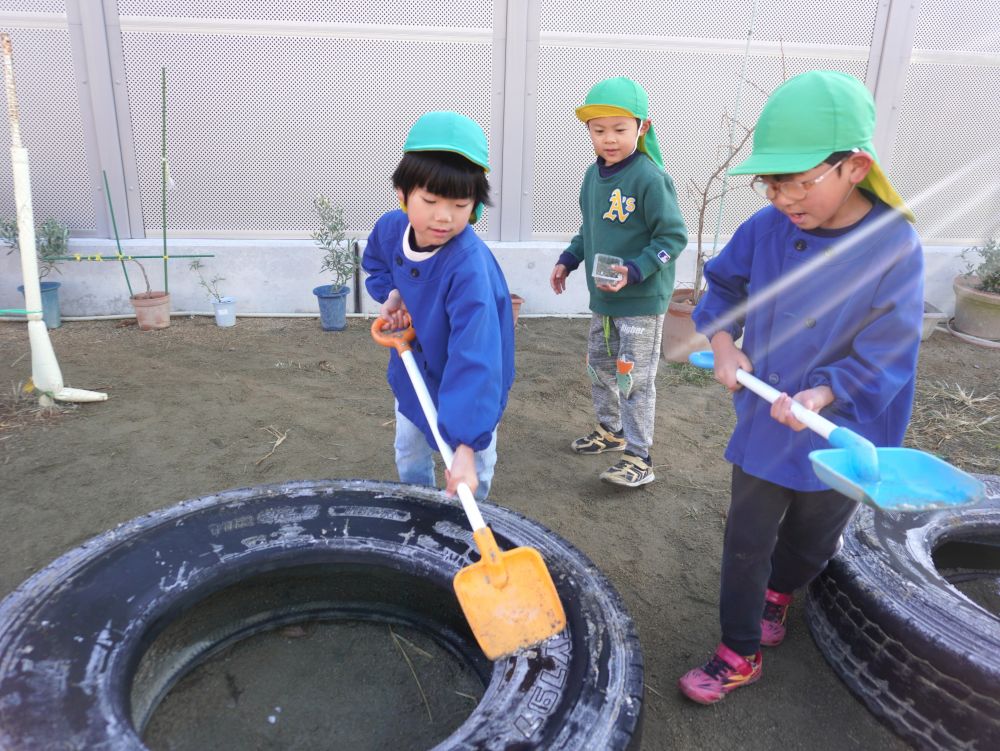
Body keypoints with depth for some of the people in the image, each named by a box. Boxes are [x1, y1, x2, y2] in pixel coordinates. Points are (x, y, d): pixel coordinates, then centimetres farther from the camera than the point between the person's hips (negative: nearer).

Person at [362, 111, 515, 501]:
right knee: (409, 458, 27)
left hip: (466, 386, -6)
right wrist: (391, 294, -14)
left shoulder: (470, 268, -40)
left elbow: (474, 359, -47)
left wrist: (467, 445, -53)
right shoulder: (389, 228, -19)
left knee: (469, 483, 12)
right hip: (411, 372, 6)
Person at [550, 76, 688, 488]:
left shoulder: (649, 178, -17)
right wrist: (569, 260, 11)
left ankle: (638, 458, 8)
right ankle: (610, 430, 40)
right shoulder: (594, 174, 6)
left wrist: (634, 271, -25)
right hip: (602, 299, 8)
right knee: (599, 366, 19)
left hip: (642, 300, -8)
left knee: (634, 378, -3)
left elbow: (673, 235, -16)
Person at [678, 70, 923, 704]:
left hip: (840, 434, -1)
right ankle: (740, 652, 29)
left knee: (812, 543, 23)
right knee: (746, 542, 10)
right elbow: (723, 283, 6)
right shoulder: (767, 228, -11)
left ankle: (778, 592, 56)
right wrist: (723, 342, -9)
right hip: (763, 422, 2)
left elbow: (886, 355, -18)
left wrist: (822, 393, -32)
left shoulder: (895, 247, -21)